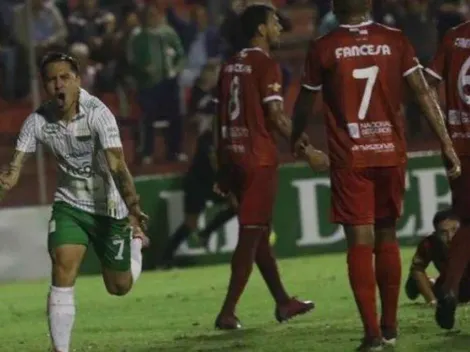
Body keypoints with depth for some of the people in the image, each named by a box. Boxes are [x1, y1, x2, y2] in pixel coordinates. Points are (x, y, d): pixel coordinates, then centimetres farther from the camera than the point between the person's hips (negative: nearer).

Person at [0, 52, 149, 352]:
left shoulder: (97, 114, -25)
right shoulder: (37, 121, -13)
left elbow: (117, 165, -34)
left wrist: (133, 208, -48)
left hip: (109, 206, -2)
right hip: (69, 205, 2)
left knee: (120, 287, 11)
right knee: (62, 274, -18)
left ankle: (135, 238, 43)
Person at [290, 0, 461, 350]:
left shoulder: (323, 49, -4)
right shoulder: (395, 41, 0)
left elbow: (305, 102, 9)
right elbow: (424, 93, -4)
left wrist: (297, 138, 28)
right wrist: (447, 144, 0)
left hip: (349, 160, -3)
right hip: (391, 154, 3)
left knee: (360, 242, -3)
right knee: (387, 236, 16)